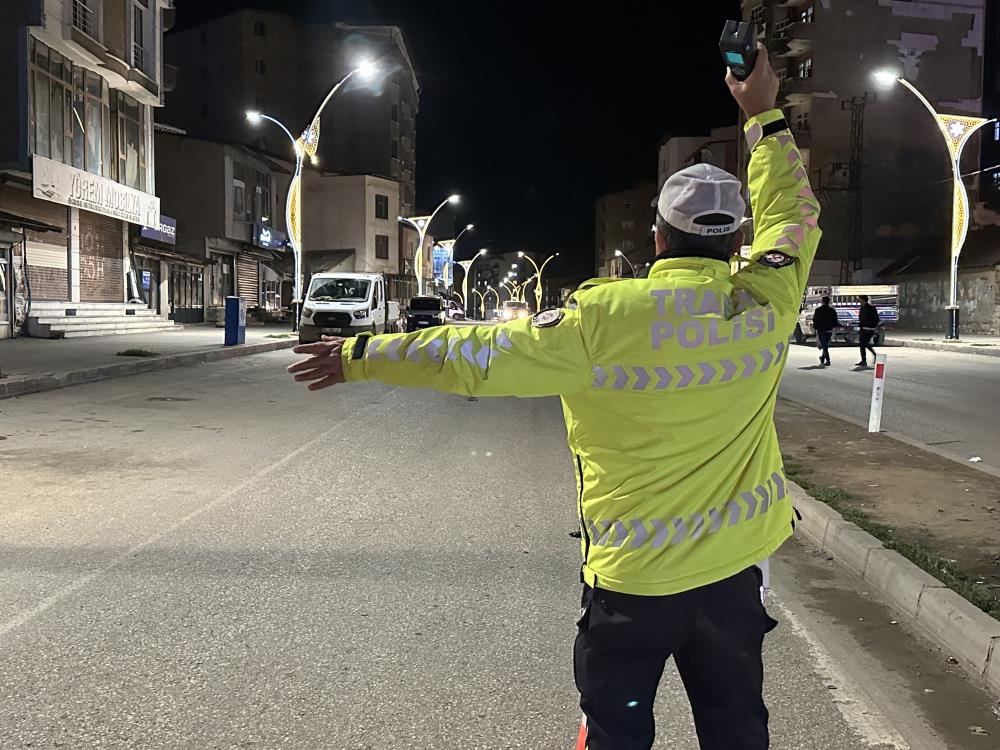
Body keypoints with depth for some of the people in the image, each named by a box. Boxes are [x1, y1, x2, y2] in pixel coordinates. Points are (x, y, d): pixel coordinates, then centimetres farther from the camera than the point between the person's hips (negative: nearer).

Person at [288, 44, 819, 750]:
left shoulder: (605, 317, -18)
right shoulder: (766, 301, -7)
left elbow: (473, 357, -16)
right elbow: (793, 212, 13)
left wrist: (362, 355, -4)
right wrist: (765, 116, 24)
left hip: (633, 571, -4)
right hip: (735, 563, 4)